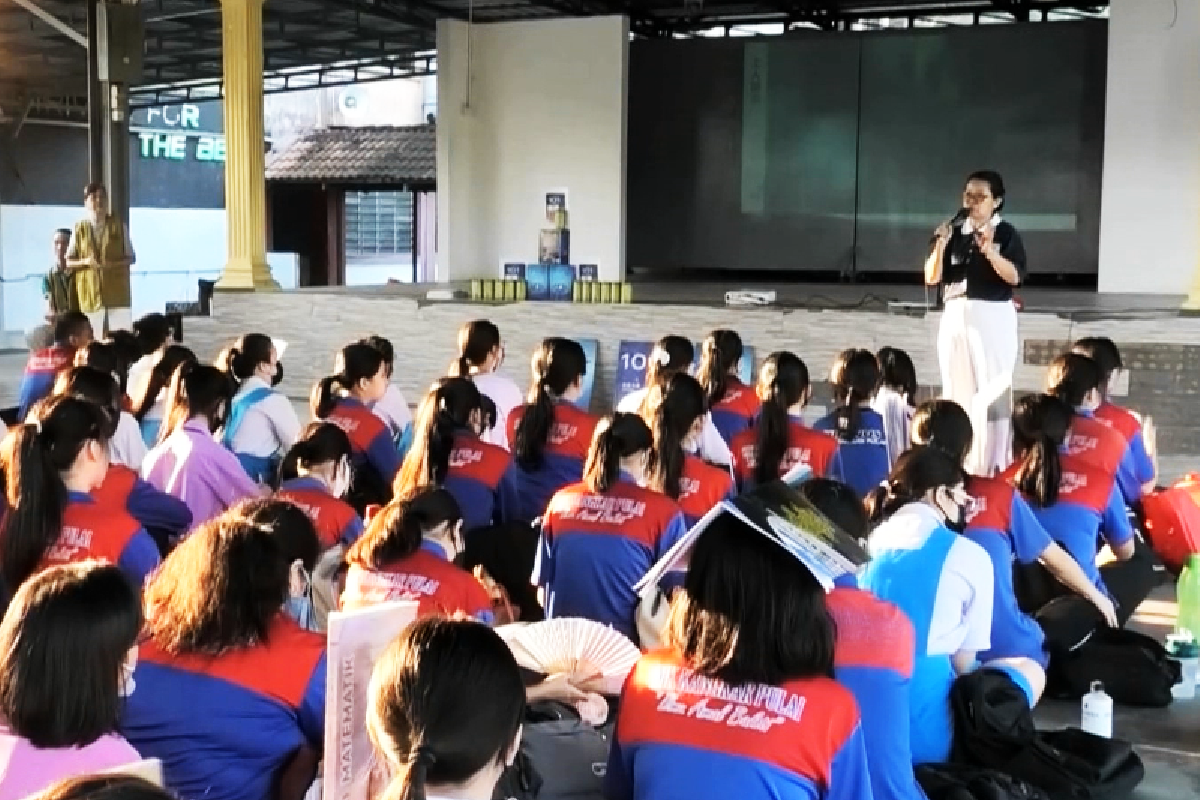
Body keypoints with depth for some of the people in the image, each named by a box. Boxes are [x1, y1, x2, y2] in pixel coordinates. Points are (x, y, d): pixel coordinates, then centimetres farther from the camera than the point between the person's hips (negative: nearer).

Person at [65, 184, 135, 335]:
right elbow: (68, 261, 8)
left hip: (116, 291, 0)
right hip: (89, 293, 0)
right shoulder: (79, 228, 5)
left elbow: (131, 258, 7)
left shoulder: (119, 226, 5)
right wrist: (85, 262, -12)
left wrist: (113, 264, -12)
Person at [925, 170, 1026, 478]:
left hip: (993, 319, -4)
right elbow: (931, 278, 3)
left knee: (991, 394, -7)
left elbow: (1014, 277, -14)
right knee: (957, 392, 6)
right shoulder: (954, 233, 9)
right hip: (956, 318, 5)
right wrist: (940, 246, -12)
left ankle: (992, 467, -4)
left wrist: (989, 250, -27)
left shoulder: (1006, 233, -2)